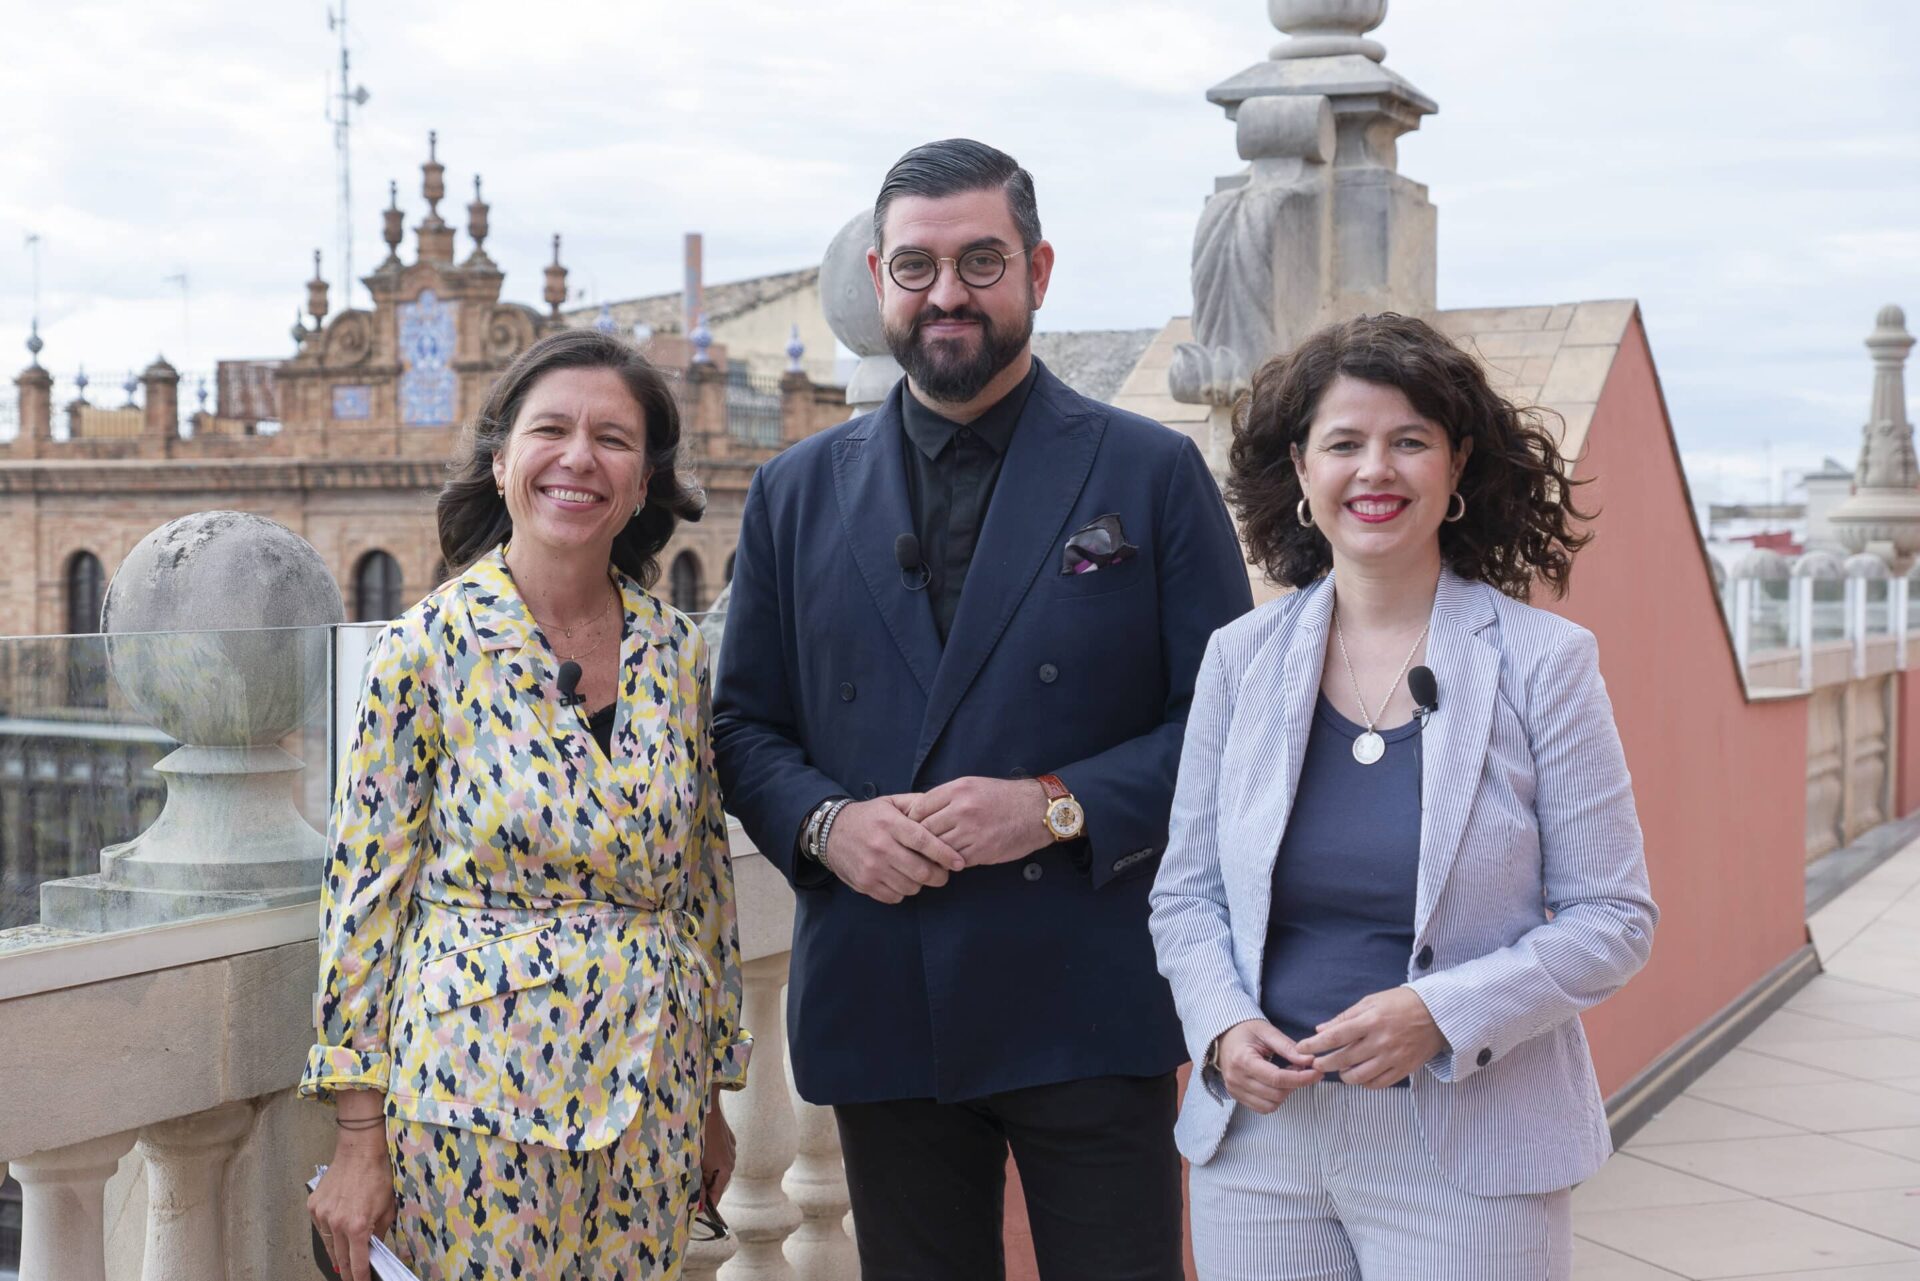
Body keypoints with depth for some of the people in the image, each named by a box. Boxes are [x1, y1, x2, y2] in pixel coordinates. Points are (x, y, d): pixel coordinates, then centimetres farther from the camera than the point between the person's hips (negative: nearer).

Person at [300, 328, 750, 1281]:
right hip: (481, 1086, -4)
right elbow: (364, 889, -6)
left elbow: (705, 880, 10)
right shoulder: (431, 647, -8)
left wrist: (712, 1094, 13)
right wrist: (360, 1137, -6)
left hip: (651, 1093, 4)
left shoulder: (676, 653, 3)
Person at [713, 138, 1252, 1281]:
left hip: (1090, 1003, -2)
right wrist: (824, 823, -8)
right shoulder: (798, 493, 10)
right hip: (879, 1006, 3)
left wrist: (1059, 806, -15)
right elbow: (746, 725, 12)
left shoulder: (1152, 474, 1)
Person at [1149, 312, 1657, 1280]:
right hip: (1259, 1138, 3)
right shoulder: (1240, 657, 3)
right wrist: (1223, 1025, -9)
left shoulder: (1543, 661, -5)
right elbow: (1185, 896, 9)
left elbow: (1612, 918, -5)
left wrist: (1441, 1015, -17)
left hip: (1467, 1158, -2)